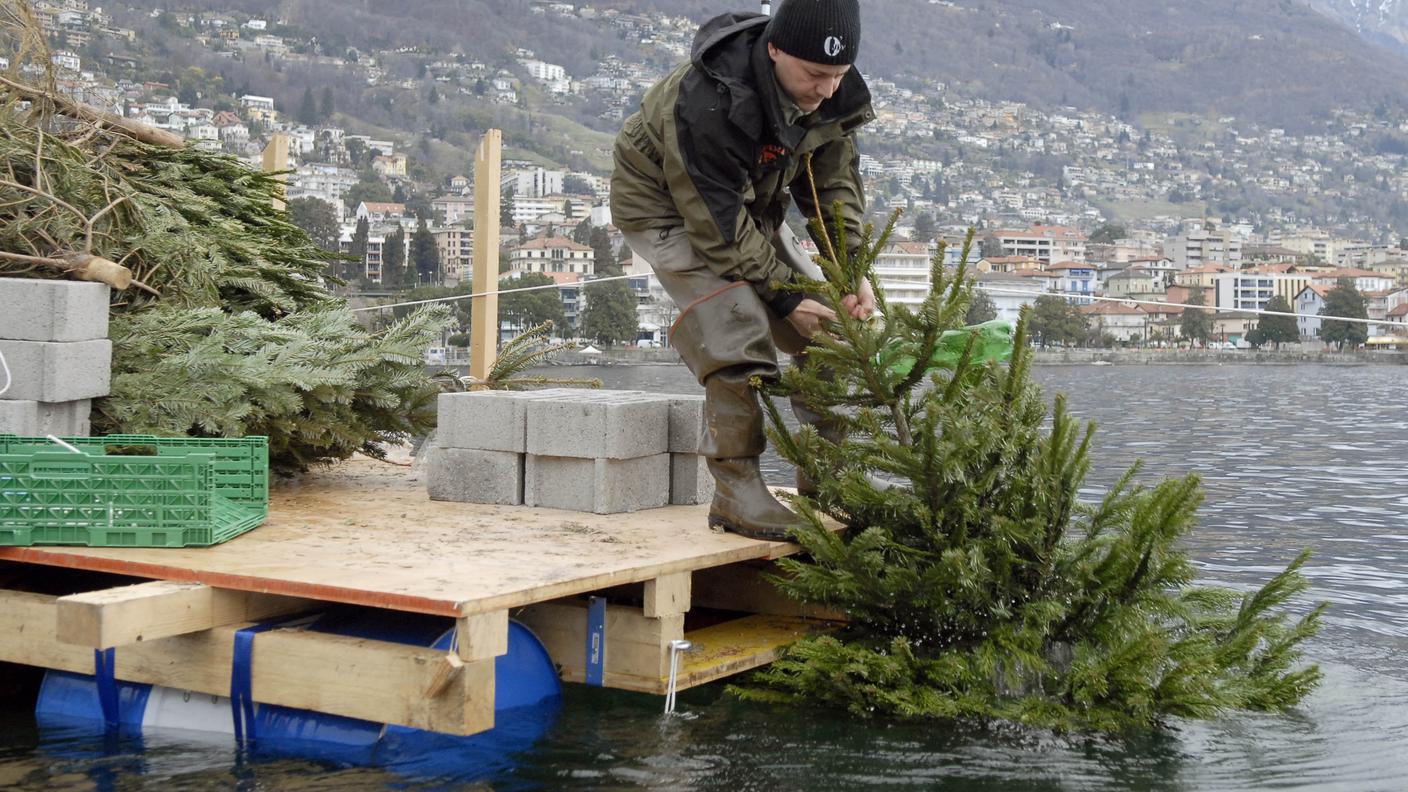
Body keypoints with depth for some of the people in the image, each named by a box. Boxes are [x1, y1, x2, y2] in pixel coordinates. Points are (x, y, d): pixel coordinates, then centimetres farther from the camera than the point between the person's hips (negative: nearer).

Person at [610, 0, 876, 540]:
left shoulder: (830, 91, -15)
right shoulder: (707, 102, -38)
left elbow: (835, 185, -5)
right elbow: (718, 226, -32)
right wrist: (785, 297, -27)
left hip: (752, 207, 8)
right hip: (668, 208, -8)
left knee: (828, 326, 3)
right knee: (740, 339, -24)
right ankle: (736, 491, -13)